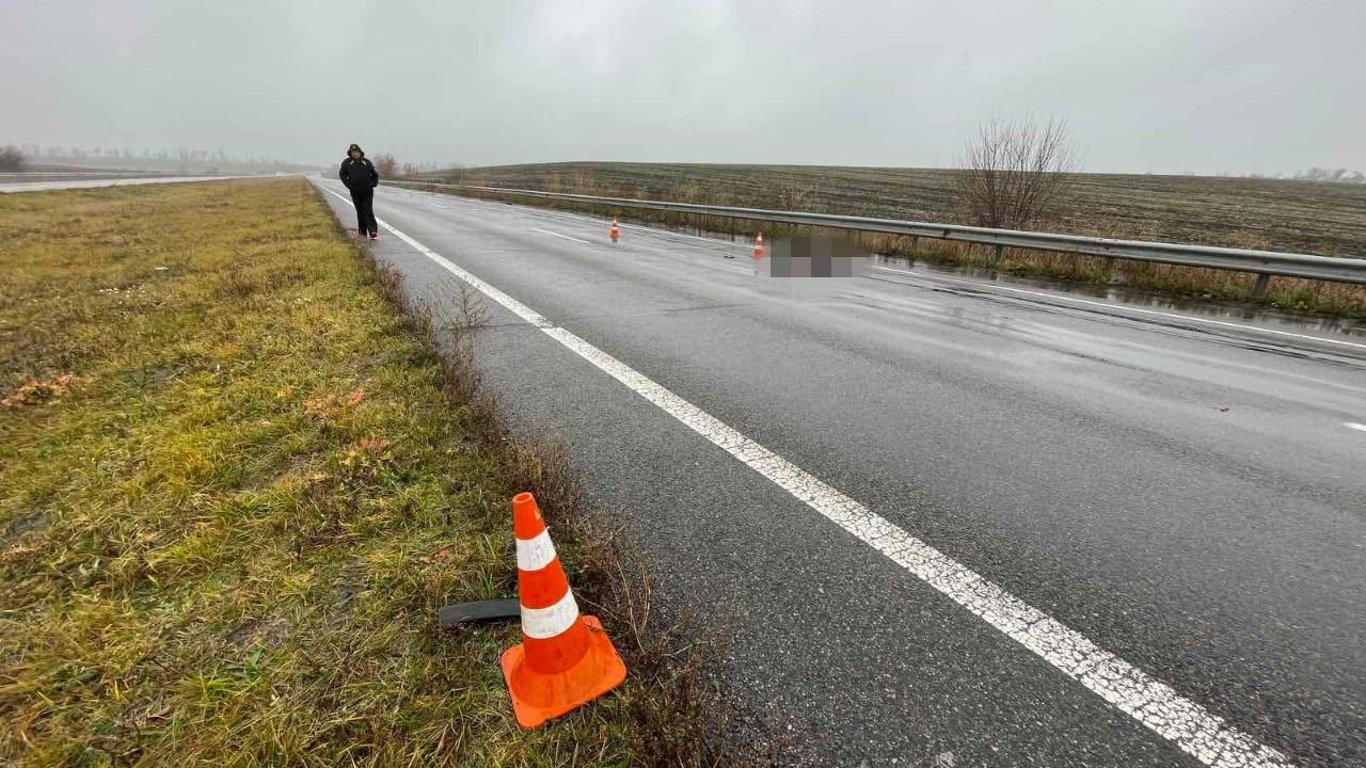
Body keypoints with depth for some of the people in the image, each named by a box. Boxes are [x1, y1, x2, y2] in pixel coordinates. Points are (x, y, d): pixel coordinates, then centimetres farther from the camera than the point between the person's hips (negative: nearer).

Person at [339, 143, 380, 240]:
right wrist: (348, 184, 1)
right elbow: (342, 174, 12)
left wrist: (373, 184, 3)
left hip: (367, 192, -1)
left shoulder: (367, 162, 6)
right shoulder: (347, 163, 5)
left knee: (368, 211, -9)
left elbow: (375, 174, 16)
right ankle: (362, 233, 10)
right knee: (360, 212, 5)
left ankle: (373, 231, -14)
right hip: (355, 192, 1)